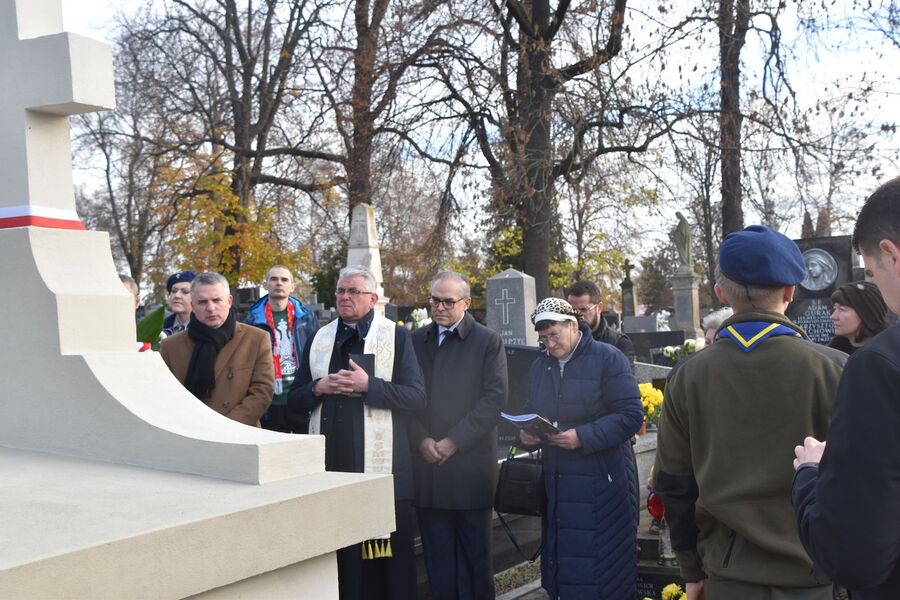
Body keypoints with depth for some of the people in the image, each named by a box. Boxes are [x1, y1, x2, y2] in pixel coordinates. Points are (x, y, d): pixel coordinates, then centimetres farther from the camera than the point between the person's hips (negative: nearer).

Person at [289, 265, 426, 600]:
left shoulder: (396, 337, 2)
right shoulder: (318, 339, 14)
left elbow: (416, 396, -6)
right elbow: (295, 400, 15)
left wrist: (368, 385, -17)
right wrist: (318, 388, -6)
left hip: (381, 468, -3)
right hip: (331, 465, 4)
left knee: (386, 557, 2)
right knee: (336, 556, 8)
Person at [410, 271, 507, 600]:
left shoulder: (488, 342, 1)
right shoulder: (415, 341, 11)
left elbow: (495, 397, -7)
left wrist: (454, 441, -12)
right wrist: (421, 440, -6)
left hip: (470, 465, -3)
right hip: (427, 465, 3)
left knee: (474, 556, 5)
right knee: (437, 556, 7)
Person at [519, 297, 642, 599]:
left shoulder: (608, 359, -7)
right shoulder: (539, 366, 12)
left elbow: (631, 415, -13)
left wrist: (583, 437, -22)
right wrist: (526, 432, -4)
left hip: (602, 482, -6)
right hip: (556, 480, 6)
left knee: (600, 566, 0)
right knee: (561, 562, 10)